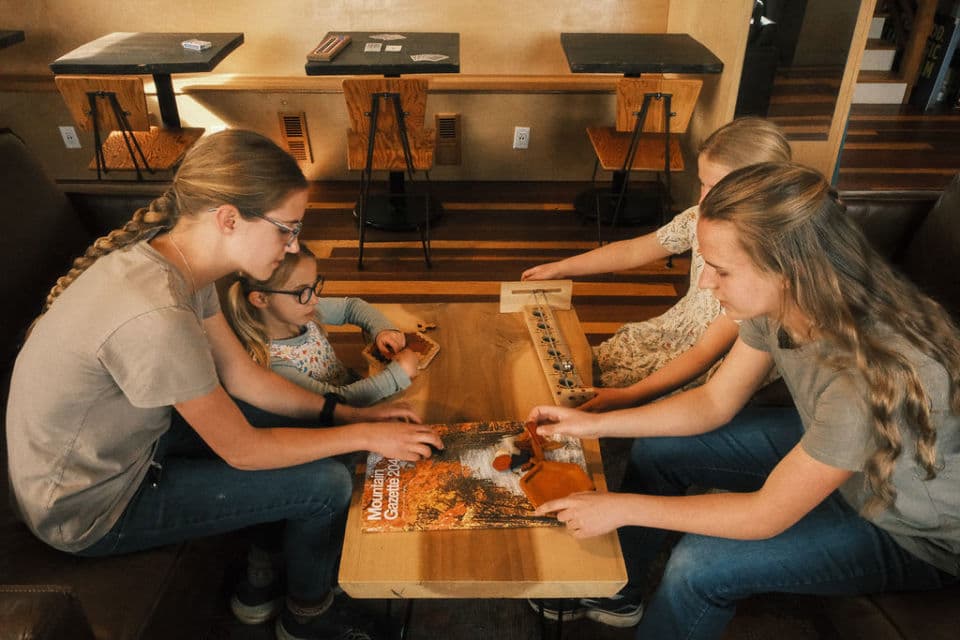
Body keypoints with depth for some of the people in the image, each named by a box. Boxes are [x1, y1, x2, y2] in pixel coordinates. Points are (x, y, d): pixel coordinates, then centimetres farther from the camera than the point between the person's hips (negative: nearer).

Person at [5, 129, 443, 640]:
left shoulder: (174, 258, -10)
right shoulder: (155, 316, -37)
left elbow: (242, 376, 0)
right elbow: (242, 451, -25)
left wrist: (348, 413, -5)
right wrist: (366, 436, -15)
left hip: (126, 437, 8)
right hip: (89, 508, -8)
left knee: (299, 427, 10)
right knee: (327, 484, -10)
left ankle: (259, 587, 28)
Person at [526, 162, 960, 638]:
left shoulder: (876, 372, -40)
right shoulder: (780, 301, -19)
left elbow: (766, 515, -30)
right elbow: (713, 402, -5)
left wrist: (622, 506, -26)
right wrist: (594, 424, -10)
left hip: (915, 537, -6)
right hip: (828, 454, 7)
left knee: (701, 564, -24)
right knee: (658, 447, 2)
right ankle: (614, 597, 24)